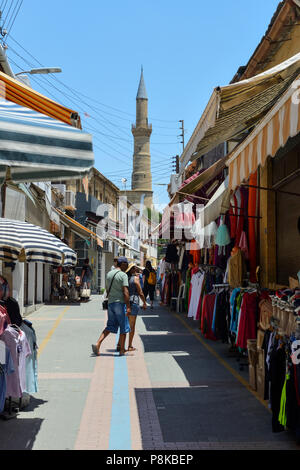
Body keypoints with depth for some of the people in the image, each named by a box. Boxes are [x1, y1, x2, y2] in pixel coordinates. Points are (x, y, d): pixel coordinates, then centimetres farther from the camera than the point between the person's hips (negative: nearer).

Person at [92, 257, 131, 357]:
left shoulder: (109, 273, 12)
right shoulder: (123, 275, -10)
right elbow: (125, 292, -17)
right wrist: (128, 307, -18)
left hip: (110, 302, 7)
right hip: (120, 303, -7)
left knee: (110, 326, 12)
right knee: (124, 327, 5)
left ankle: (97, 344, -3)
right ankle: (122, 350, 9)